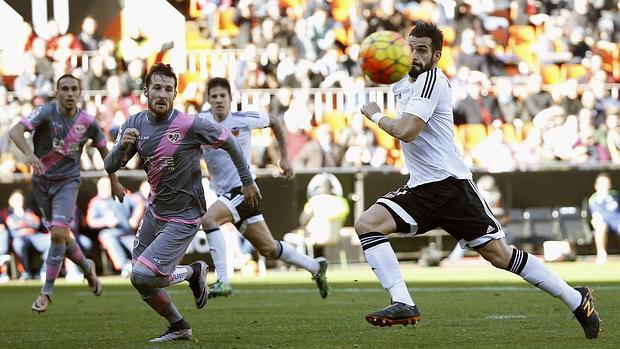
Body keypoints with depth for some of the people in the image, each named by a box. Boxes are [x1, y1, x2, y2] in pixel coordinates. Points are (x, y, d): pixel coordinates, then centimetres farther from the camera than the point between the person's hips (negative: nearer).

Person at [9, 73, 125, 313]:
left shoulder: (87, 122, -8)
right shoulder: (47, 112, -15)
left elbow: (103, 149, 11)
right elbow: (15, 131, -29)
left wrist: (114, 182, 19)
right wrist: (30, 154, -48)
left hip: (67, 181, -1)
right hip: (42, 181, 1)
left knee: (59, 233, -19)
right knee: (59, 236, 10)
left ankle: (47, 291, -7)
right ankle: (87, 268, 40)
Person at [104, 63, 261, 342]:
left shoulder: (189, 125, -20)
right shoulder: (135, 124, -3)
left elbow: (228, 141, -7)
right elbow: (110, 166, -5)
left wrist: (247, 181, 1)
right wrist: (122, 145, -27)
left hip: (182, 218, -7)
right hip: (154, 211, 7)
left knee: (142, 276, -18)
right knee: (141, 280, 11)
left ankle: (193, 273, 9)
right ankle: (179, 328, 31)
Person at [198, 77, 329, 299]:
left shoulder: (244, 119, -8)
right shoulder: (201, 122, -1)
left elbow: (275, 122, 9)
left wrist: (284, 157, 11)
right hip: (224, 192, 5)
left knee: (208, 219, -29)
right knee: (268, 249, 12)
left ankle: (223, 281, -28)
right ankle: (315, 267, 33)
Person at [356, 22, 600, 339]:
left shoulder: (431, 80, -12)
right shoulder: (403, 85, 15)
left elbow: (406, 131, -23)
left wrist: (375, 115, -6)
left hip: (450, 183, -8)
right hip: (419, 190, 8)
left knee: (499, 255, -7)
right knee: (366, 224, -13)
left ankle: (577, 300, 7)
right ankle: (403, 305, -18)